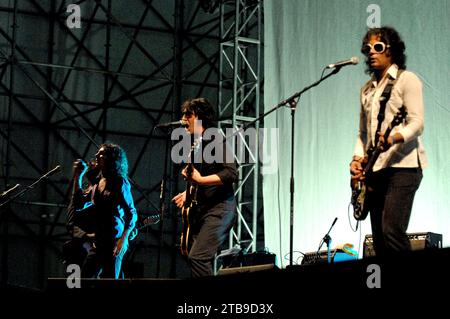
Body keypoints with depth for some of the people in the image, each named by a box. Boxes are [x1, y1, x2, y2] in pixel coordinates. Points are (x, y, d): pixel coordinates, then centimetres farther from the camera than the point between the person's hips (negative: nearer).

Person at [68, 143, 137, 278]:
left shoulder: (119, 183, -7)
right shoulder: (97, 184, 14)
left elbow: (132, 214, -9)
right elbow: (78, 206, 16)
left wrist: (123, 240, -21)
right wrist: (78, 177, 13)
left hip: (113, 242, -8)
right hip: (97, 242, 8)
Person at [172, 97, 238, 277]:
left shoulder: (215, 140, -10)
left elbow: (231, 173, -21)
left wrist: (200, 180, -23)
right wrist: (188, 193, 15)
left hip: (219, 208, -9)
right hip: (202, 209, 9)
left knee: (197, 257, -22)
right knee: (200, 260, 7)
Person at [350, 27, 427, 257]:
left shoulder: (406, 79, 1)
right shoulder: (367, 89, 21)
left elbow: (417, 123, -10)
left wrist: (393, 138, -28)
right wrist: (358, 159, 6)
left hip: (402, 165, -7)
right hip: (375, 169, 7)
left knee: (392, 230, -22)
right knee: (379, 239, 3)